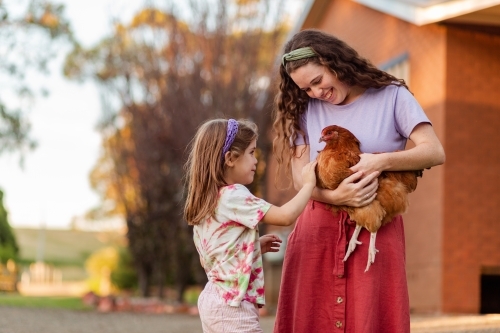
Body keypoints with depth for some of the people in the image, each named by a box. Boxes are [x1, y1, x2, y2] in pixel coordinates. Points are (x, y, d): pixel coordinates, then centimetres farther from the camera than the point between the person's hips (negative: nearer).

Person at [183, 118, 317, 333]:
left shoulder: (205, 201, 11)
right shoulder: (234, 196, -16)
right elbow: (287, 216, -20)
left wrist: (256, 246, 14)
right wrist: (308, 184, -6)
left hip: (212, 299, 10)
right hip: (232, 305, -10)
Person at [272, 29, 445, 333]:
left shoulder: (391, 96, 2)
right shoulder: (306, 109, 8)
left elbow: (435, 152, -5)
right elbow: (300, 176, 1)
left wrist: (381, 161, -20)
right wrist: (334, 196, -19)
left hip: (377, 231, -2)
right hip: (318, 230, 2)